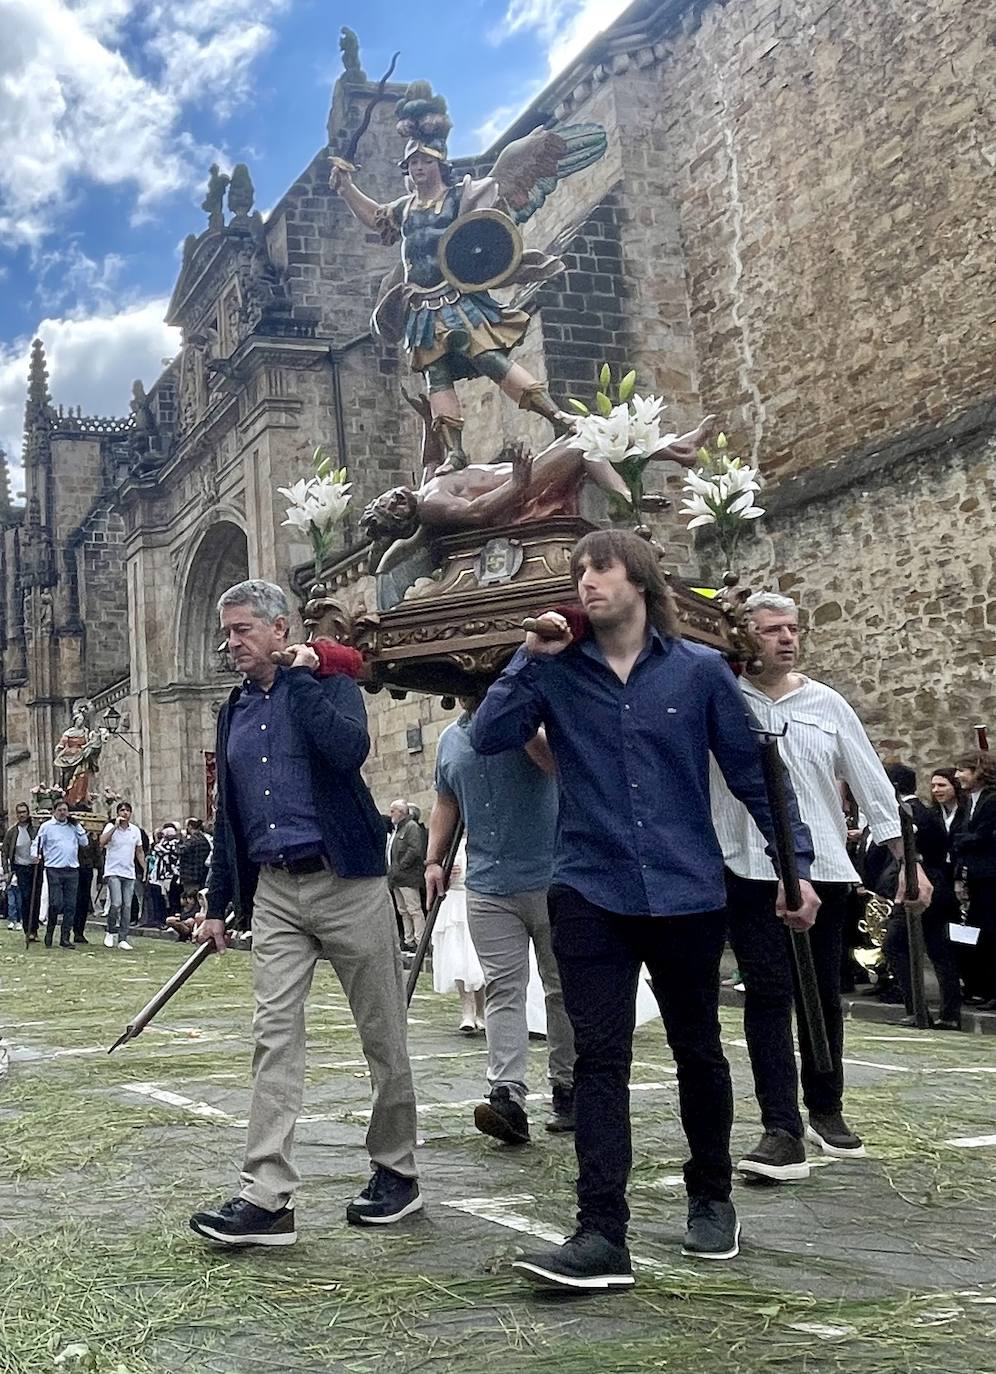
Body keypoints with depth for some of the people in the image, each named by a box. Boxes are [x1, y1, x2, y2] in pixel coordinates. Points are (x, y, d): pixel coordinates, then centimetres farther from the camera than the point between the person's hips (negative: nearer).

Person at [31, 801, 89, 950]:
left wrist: (77, 826, 3)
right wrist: (36, 856, -15)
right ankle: (49, 931, 10)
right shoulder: (47, 826, 5)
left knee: (70, 905, 1)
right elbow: (37, 844, 4)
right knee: (56, 903, -11)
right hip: (54, 869, -3)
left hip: (72, 870, 3)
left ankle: (65, 938, 6)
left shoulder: (74, 826, 14)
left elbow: (85, 842, 8)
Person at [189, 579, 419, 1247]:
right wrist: (217, 903, 20)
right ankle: (268, 1199, -6)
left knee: (383, 1035, 5)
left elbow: (349, 749, -24)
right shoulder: (235, 711, 16)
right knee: (275, 1035, -5)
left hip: (347, 881, -5)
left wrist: (298, 676, -15)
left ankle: (397, 1173, 20)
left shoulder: (328, 683, -1)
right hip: (275, 891, 5)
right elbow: (229, 815, 21)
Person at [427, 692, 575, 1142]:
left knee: (563, 987, 6)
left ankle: (566, 1088, 18)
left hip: (549, 881, -4)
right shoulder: (450, 739, 15)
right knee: (502, 990, -6)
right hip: (488, 887, 4)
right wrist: (434, 860, 13)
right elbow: (446, 805, 23)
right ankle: (507, 1097, -13)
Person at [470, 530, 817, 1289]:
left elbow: (753, 770, 3)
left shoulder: (700, 670, -1)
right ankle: (602, 1236, -2)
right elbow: (488, 736, -9)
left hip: (686, 893, 0)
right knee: (599, 1058, -4)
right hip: (591, 893, 0)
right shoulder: (558, 671, 1)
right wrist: (531, 657, -12)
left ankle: (712, 1197, 36)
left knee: (698, 1049, 15)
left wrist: (795, 862, 0)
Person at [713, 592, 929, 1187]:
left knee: (823, 997, 12)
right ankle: (783, 1132, -5)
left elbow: (872, 784, 9)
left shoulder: (828, 704, 6)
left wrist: (907, 861, 5)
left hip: (824, 871, 3)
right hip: (752, 871, -3)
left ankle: (826, 1110, 30)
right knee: (768, 995, -6)